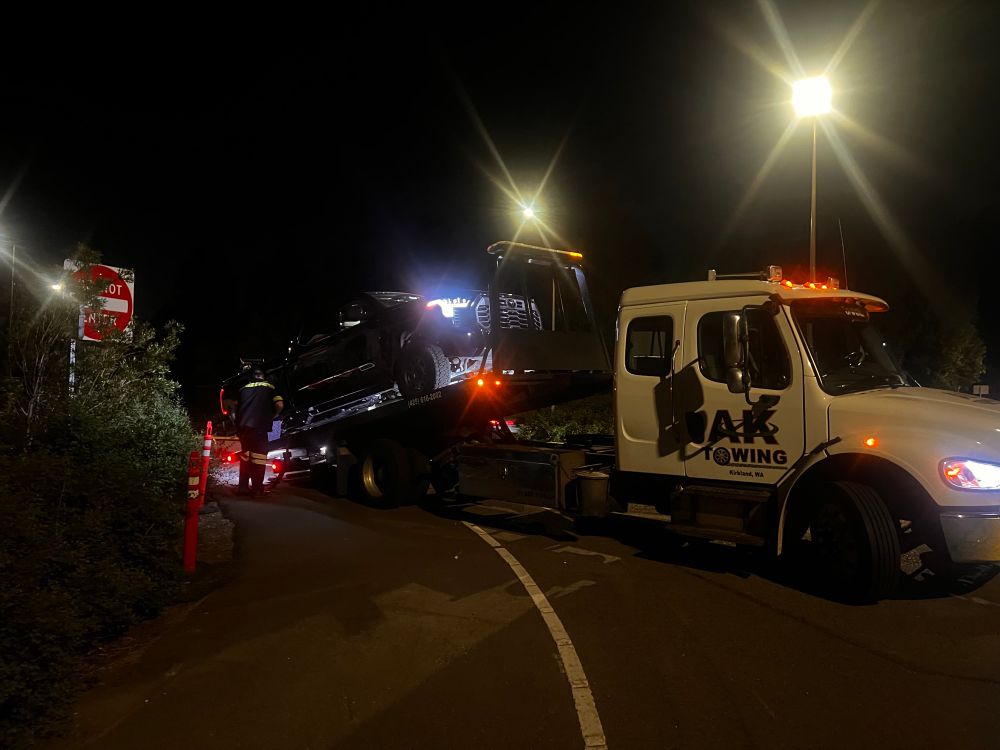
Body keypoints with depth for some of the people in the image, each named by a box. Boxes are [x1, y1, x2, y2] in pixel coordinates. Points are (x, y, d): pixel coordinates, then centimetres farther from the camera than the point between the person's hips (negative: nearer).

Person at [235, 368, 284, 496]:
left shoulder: (244, 388, 19)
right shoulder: (269, 387, 10)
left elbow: (236, 407, 15)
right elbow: (279, 404, -2)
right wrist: (274, 416, 16)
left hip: (243, 426, 4)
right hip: (259, 426, -4)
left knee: (245, 456, 15)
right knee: (259, 457, 0)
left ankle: (243, 487, 15)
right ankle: (256, 489, -1)